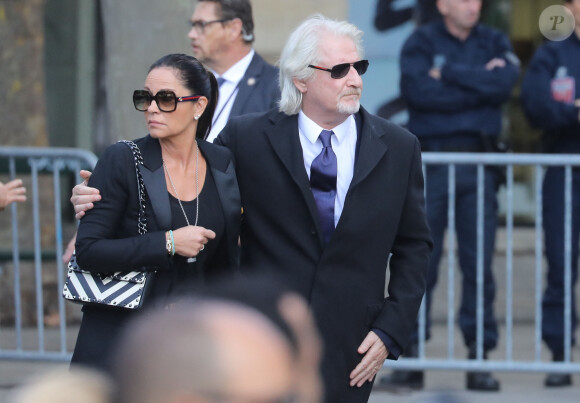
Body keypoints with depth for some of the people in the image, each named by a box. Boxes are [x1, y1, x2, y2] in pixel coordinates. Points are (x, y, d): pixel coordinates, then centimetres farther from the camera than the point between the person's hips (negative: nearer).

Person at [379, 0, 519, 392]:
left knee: (479, 263, 0)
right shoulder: (421, 43, 6)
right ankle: (411, 357, 2)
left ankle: (480, 357, 5)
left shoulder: (495, 43, 13)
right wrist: (479, 83, -7)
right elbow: (420, 91, -13)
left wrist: (448, 74, -7)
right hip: (430, 162, -2)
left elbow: (505, 83, -8)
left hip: (479, 165, 2)